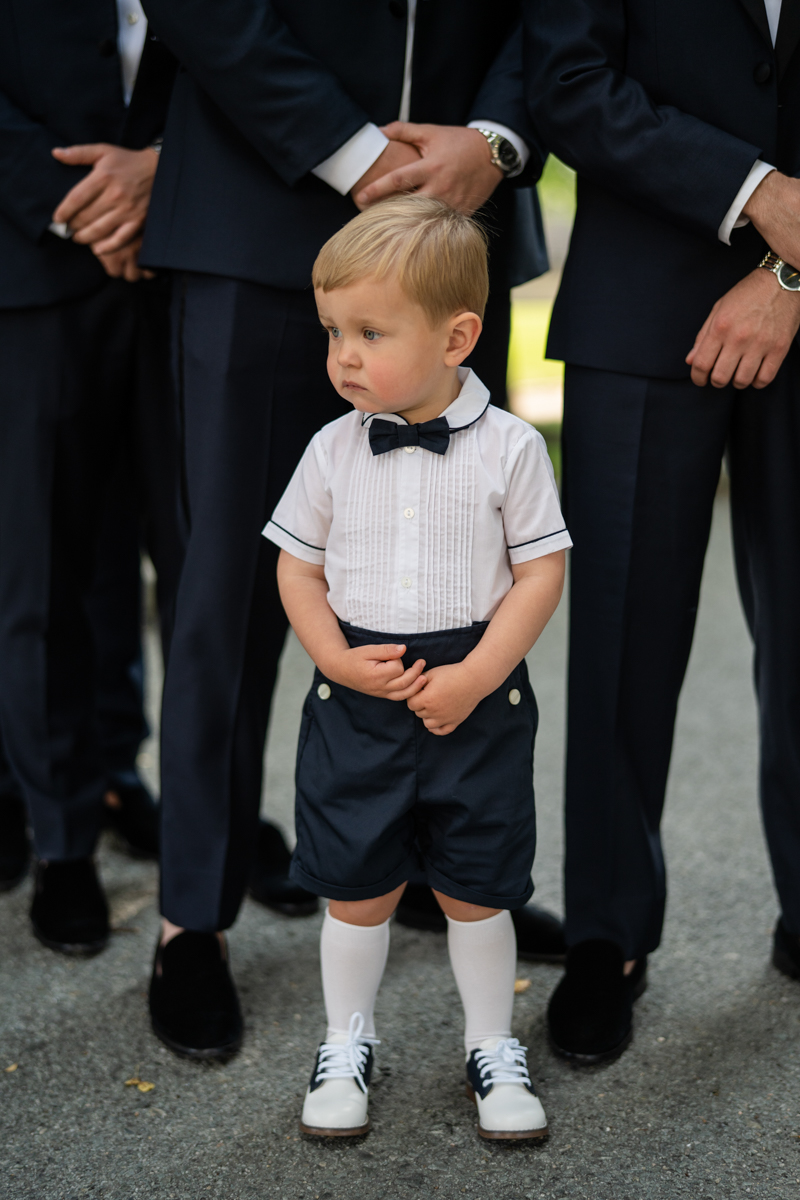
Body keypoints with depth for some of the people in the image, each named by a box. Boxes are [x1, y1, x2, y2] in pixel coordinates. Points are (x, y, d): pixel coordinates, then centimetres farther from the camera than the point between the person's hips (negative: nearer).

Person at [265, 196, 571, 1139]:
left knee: (475, 888, 11)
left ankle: (492, 1046, 31)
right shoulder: (332, 450, -1)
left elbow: (540, 572, -6)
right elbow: (297, 568, 5)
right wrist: (337, 656, -11)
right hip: (355, 701, 2)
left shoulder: (508, 447, -8)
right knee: (357, 886, 11)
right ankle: (347, 1043, 32)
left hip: (477, 700, -1)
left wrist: (475, 676, -15)